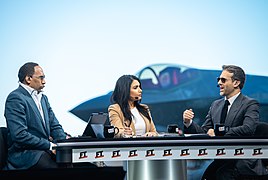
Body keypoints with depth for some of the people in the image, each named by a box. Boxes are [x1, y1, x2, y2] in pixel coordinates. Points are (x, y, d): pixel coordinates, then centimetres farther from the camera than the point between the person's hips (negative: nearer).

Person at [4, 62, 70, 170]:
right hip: (23, 154, -8)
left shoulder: (43, 98, 19)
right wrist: (49, 145, -20)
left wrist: (64, 139, -4)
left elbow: (54, 126, 19)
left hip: (44, 150, 8)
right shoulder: (15, 98, -10)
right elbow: (20, 135, -19)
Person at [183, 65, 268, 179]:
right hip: (220, 160, 5)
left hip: (243, 162, -5)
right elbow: (203, 132, 14)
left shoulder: (250, 104, -4)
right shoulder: (216, 105, 16)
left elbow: (248, 129, -21)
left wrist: (218, 132, -15)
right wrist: (189, 123, -6)